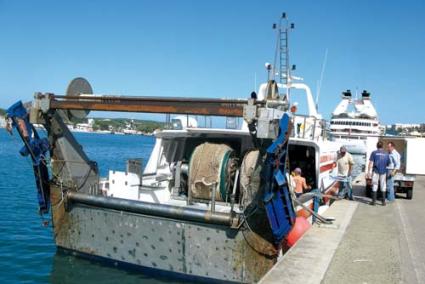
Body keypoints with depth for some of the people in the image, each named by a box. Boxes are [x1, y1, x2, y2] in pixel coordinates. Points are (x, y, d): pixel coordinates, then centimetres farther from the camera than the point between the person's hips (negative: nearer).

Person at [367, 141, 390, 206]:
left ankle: (374, 201, 5)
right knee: (383, 187, 9)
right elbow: (388, 164, 10)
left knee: (374, 186, 5)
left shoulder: (374, 153, -3)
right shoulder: (386, 154, 6)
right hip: (383, 172, 2)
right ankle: (383, 201, 10)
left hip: (375, 171, -2)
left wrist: (368, 171, -6)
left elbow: (371, 163, -7)